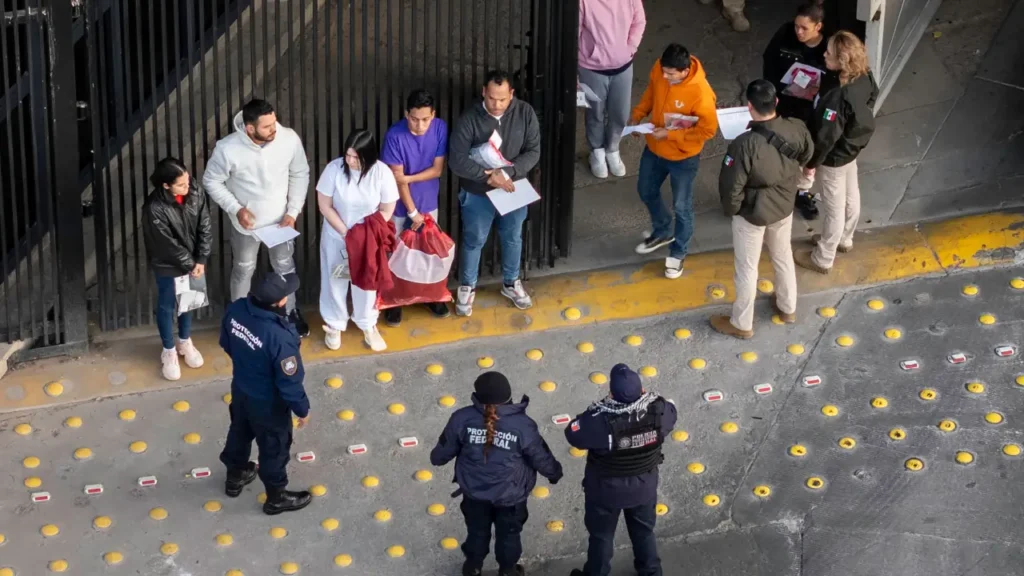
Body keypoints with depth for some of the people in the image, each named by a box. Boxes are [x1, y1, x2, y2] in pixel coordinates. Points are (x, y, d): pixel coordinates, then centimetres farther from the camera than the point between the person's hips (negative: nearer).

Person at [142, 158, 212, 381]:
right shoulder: (155, 208, -31)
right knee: (167, 307, 15)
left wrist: (201, 260, -12)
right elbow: (168, 244, -23)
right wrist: (189, 264, -14)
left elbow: (205, 228, -8)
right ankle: (169, 351, 35)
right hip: (168, 265, -5)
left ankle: (185, 342, 48)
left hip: (194, 262, 5)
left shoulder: (196, 195, -16)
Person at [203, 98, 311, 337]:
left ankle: (290, 312, 48)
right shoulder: (228, 149, -30)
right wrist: (236, 209, -22)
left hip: (280, 219, 2)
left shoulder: (290, 139, -23)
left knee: (285, 266, 23)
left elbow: (300, 175, -6)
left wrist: (293, 211, -12)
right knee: (244, 270, 21)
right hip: (246, 223, -2)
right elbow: (212, 182, -14)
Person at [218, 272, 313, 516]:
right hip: (267, 402, -6)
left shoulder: (236, 309, -21)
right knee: (274, 448, 20)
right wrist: (302, 409, -9)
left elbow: (226, 343, 1)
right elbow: (289, 382, -27)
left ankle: (235, 477, 57)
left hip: (240, 388, 6)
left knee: (239, 433, 32)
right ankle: (276, 497, 43)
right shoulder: (280, 338, -41)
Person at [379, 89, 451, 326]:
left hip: (428, 202, 3)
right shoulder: (395, 135, -25)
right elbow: (397, 179, -20)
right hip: (400, 205, -3)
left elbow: (437, 169, -10)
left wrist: (408, 178, -23)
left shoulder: (440, 128, -15)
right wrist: (413, 212, -16)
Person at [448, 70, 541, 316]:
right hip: (478, 194, -3)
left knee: (513, 238, 21)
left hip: (513, 189, 3)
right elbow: (457, 160, -22)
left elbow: (533, 152, -13)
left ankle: (511, 284, 44)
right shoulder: (469, 119, -22)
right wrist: (489, 176, -30)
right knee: (474, 241, 15)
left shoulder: (525, 113, -14)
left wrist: (507, 173, -27)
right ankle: (467, 287, 37)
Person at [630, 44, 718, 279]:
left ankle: (678, 253, 37)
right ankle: (662, 232, 52)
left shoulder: (700, 93, -34)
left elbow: (708, 129, -25)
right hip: (654, 148, 6)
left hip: (683, 157, -6)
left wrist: (670, 134, -26)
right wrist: (638, 114, -8)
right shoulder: (659, 70, -17)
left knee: (681, 207, 13)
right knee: (646, 192, 25)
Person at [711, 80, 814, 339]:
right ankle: (787, 307, 50)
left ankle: (741, 324, 35)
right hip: (784, 206, 5)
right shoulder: (796, 129, -20)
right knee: (783, 256, 29)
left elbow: (731, 186, -25)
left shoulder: (745, 145, -36)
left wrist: (731, 210, -5)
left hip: (752, 213, -5)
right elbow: (806, 155, 3)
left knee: (747, 269, 16)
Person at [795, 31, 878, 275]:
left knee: (834, 208, 12)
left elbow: (826, 136, -29)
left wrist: (812, 162, -12)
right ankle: (844, 239, 54)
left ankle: (822, 259, 33)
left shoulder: (839, 97, -41)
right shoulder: (865, 78, -17)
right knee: (850, 197, 29)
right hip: (852, 147, 8)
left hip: (835, 157, -8)